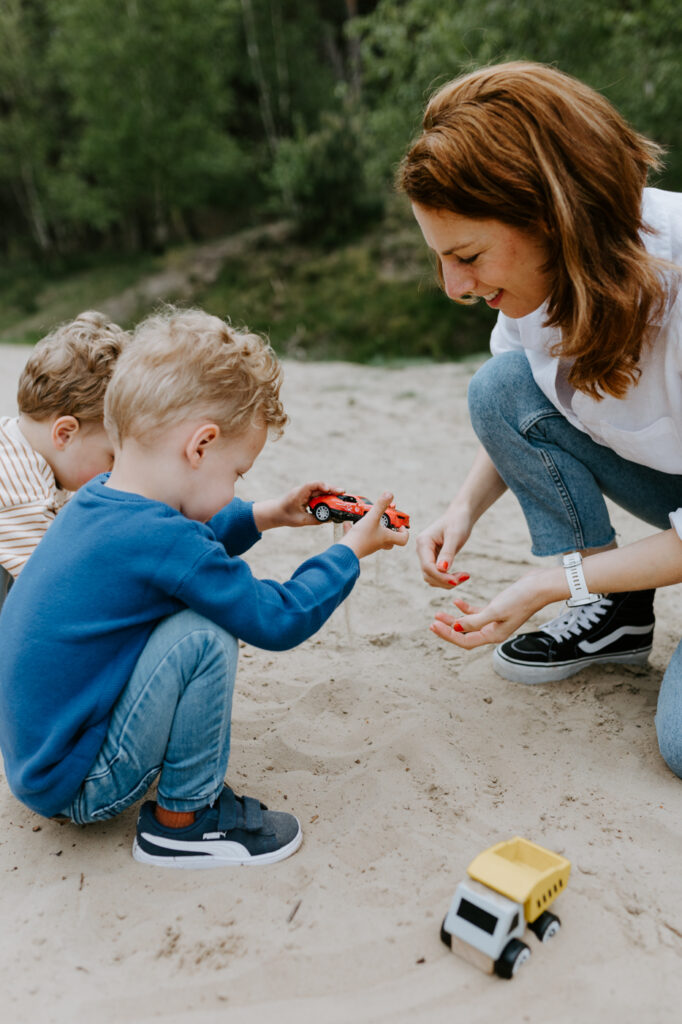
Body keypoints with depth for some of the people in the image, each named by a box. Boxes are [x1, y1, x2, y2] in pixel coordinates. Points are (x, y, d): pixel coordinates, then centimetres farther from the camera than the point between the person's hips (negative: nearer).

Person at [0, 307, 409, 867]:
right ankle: (183, 820, -3)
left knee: (198, 598, 14)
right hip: (77, 788, -9)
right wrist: (352, 549, -6)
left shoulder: (99, 500, 0)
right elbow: (280, 620, -19)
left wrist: (262, 515, 17)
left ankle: (186, 797, 20)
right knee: (204, 634, -23)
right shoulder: (157, 537, -29)